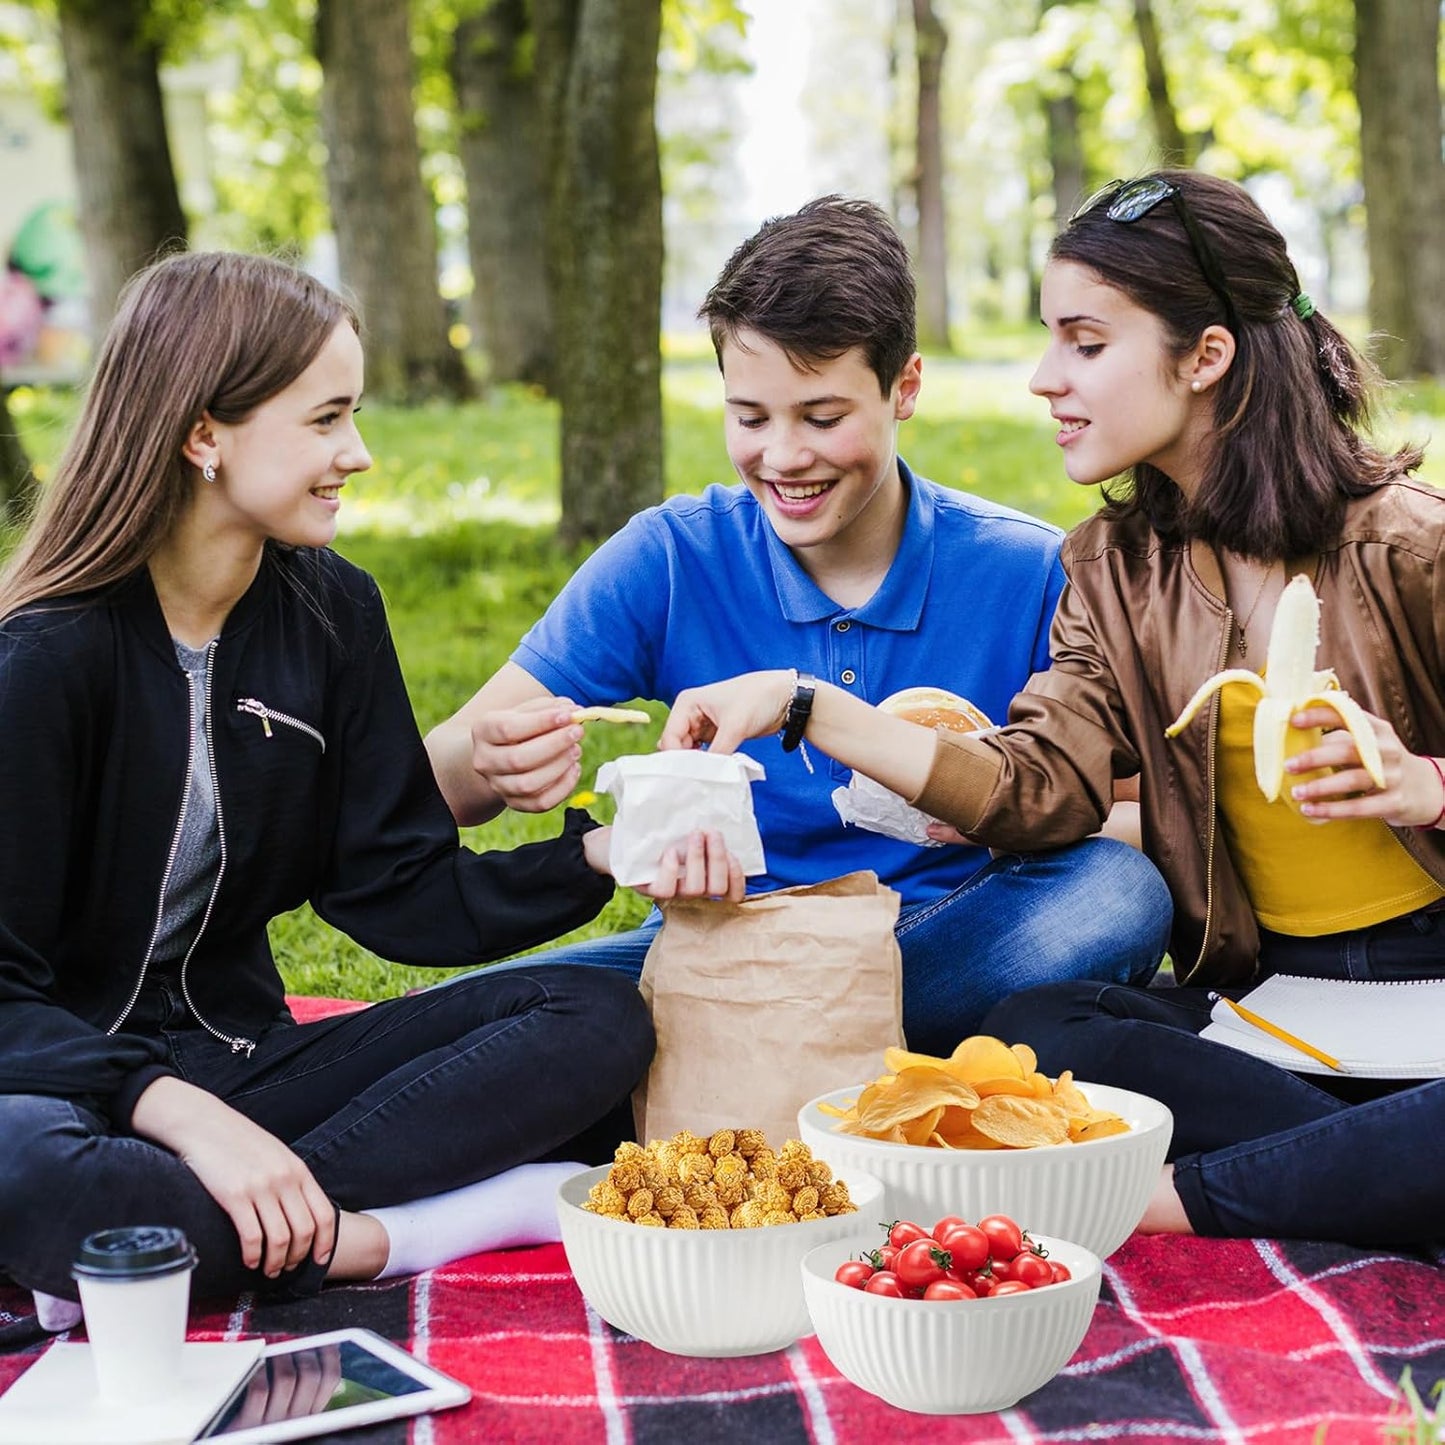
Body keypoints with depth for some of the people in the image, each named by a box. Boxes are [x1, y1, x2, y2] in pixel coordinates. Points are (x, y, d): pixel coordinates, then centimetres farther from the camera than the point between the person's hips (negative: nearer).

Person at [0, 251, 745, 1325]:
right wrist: (184, 1117, -32)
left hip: (243, 1064, 6)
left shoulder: (329, 609, 4)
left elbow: (400, 891, 1)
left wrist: (599, 854, -16)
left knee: (598, 1021, -13)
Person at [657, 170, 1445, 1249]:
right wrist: (801, 704, -10)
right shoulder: (1117, 568, 9)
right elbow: (1039, 787, -5)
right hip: (1259, 993, 4)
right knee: (1026, 1034, -25)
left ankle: (1178, 1197, -21)